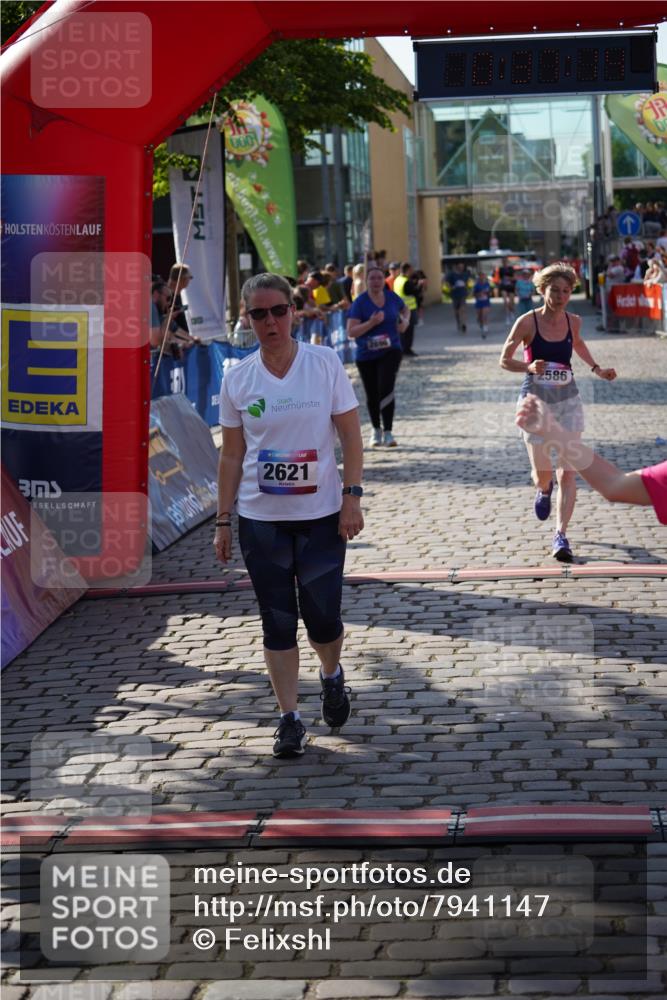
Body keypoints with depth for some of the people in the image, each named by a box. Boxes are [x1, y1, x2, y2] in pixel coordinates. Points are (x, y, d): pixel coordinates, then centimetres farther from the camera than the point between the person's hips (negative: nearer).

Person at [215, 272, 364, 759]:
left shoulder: (325, 363, -3)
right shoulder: (237, 379, 1)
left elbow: (351, 435, -1)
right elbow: (232, 454, 6)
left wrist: (352, 497, -9)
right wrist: (223, 520, 4)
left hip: (321, 515, -1)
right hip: (260, 519, 1)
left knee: (323, 617, 0)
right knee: (278, 621, 4)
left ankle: (332, 676, 33)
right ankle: (290, 718, 13)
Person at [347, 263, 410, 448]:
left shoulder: (392, 297, 0)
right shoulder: (360, 302, -10)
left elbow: (405, 309, 22)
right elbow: (351, 332, -16)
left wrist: (405, 321, 1)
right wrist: (371, 323, -27)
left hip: (390, 351, 0)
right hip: (366, 355, 0)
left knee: (386, 388, -18)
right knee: (372, 395, 11)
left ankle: (388, 432, -13)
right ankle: (376, 430, 34)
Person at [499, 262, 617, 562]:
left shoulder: (573, 321, 0)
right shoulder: (528, 322, -12)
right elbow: (504, 360, -7)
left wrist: (596, 369, 15)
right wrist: (528, 367, -25)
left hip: (567, 401, 2)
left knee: (568, 471, -7)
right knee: (542, 472, 5)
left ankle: (561, 535, -5)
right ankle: (544, 490, 44)